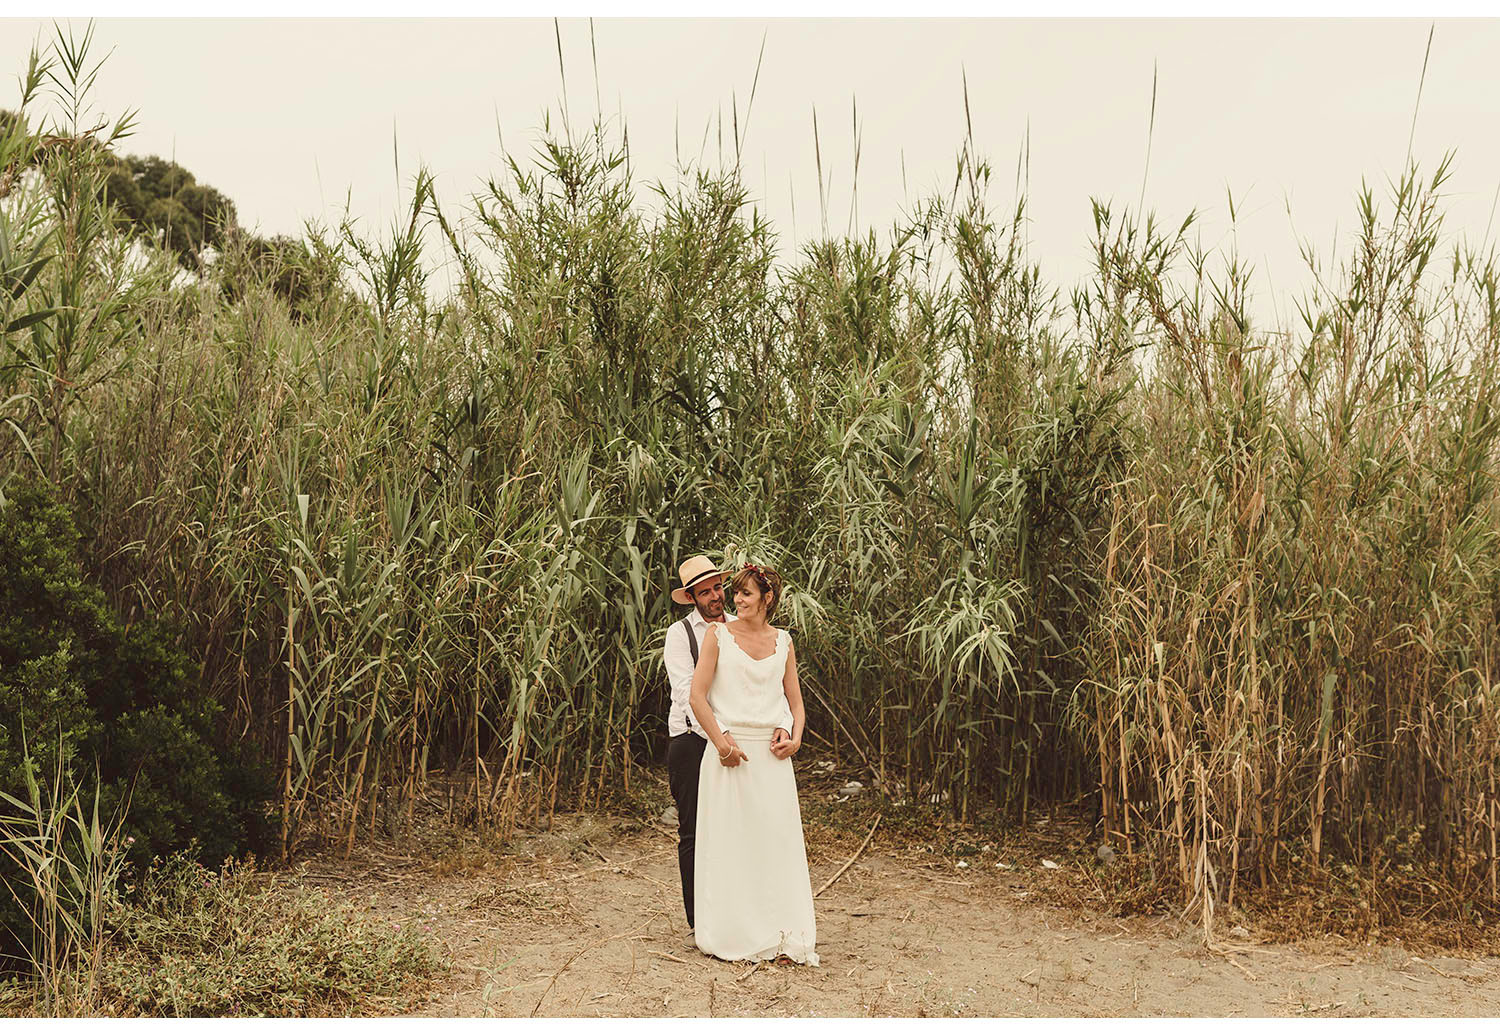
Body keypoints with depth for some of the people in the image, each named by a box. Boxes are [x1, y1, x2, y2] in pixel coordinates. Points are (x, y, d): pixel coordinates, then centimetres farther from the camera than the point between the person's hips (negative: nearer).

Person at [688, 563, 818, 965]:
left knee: (777, 837, 3)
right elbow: (697, 696, -4)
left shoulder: (783, 641, 11)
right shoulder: (719, 635, 1)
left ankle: (782, 932, 11)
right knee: (729, 838, 0)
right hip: (731, 748, -3)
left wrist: (794, 737, -3)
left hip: (771, 753, 3)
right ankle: (731, 932, 9)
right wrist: (721, 742, -12)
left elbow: (795, 701, 15)